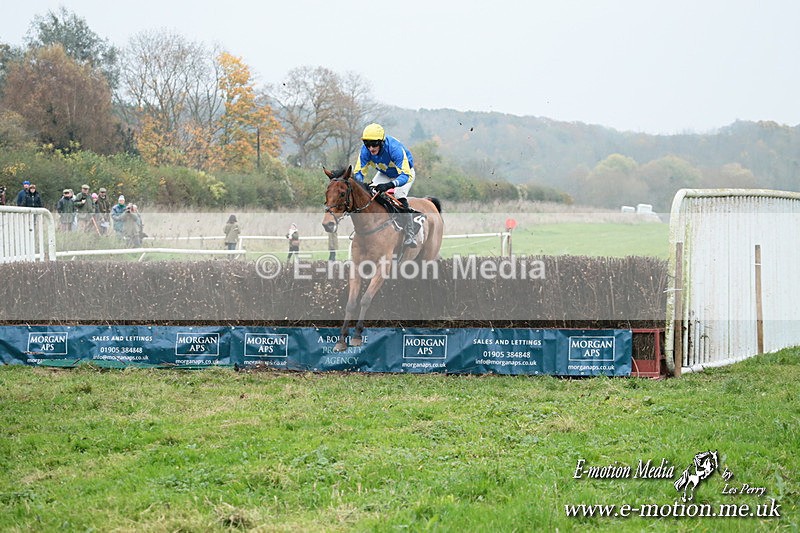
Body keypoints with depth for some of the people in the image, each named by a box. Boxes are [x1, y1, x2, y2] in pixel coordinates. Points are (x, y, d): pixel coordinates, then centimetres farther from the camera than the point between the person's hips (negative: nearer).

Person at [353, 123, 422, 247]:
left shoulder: (395, 148, -41)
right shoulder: (365, 150, -25)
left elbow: (406, 175, -45)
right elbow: (358, 171, -15)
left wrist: (390, 185, -62)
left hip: (404, 172, -6)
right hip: (384, 174, 6)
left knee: (399, 196, -28)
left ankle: (410, 235, -26)